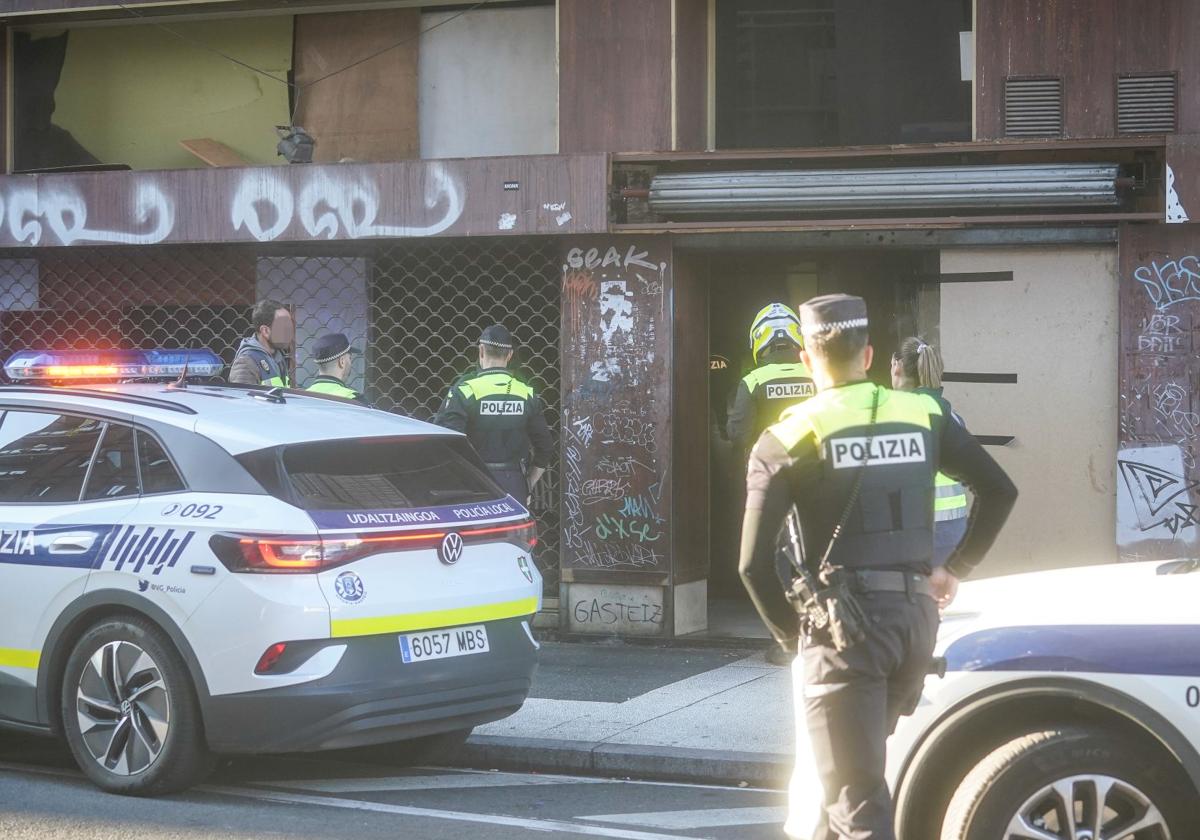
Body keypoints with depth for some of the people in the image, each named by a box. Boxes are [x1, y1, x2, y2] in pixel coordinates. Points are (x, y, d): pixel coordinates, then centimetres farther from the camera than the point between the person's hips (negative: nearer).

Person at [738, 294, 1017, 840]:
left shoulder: (787, 439, -4)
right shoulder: (922, 416, 8)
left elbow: (754, 563, -8)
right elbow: (999, 489, 11)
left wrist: (790, 632, 6)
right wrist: (957, 569, 18)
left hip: (845, 621, -5)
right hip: (916, 612, 5)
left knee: (856, 796, -4)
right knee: (855, 767, 24)